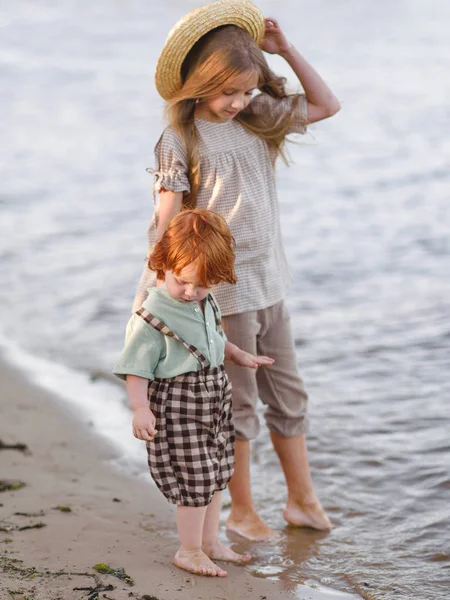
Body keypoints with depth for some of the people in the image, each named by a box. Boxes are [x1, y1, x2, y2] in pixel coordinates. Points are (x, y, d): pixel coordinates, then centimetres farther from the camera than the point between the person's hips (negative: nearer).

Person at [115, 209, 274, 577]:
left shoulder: (206, 303, 3)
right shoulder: (153, 316, -20)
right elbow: (136, 366, -19)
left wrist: (240, 356, 28)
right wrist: (140, 409, -27)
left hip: (215, 396, 8)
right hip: (178, 404, -8)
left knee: (216, 474, 17)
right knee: (195, 478, -1)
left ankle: (210, 542, 32)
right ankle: (189, 551, 16)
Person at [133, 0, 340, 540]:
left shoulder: (256, 119, 6)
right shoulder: (179, 141, -10)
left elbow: (326, 106, 14)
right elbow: (168, 224, -13)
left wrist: (286, 50, 5)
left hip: (269, 283, 6)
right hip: (222, 292, -6)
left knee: (287, 394, 14)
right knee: (238, 404, 5)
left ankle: (302, 500, 27)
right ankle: (242, 512, 20)